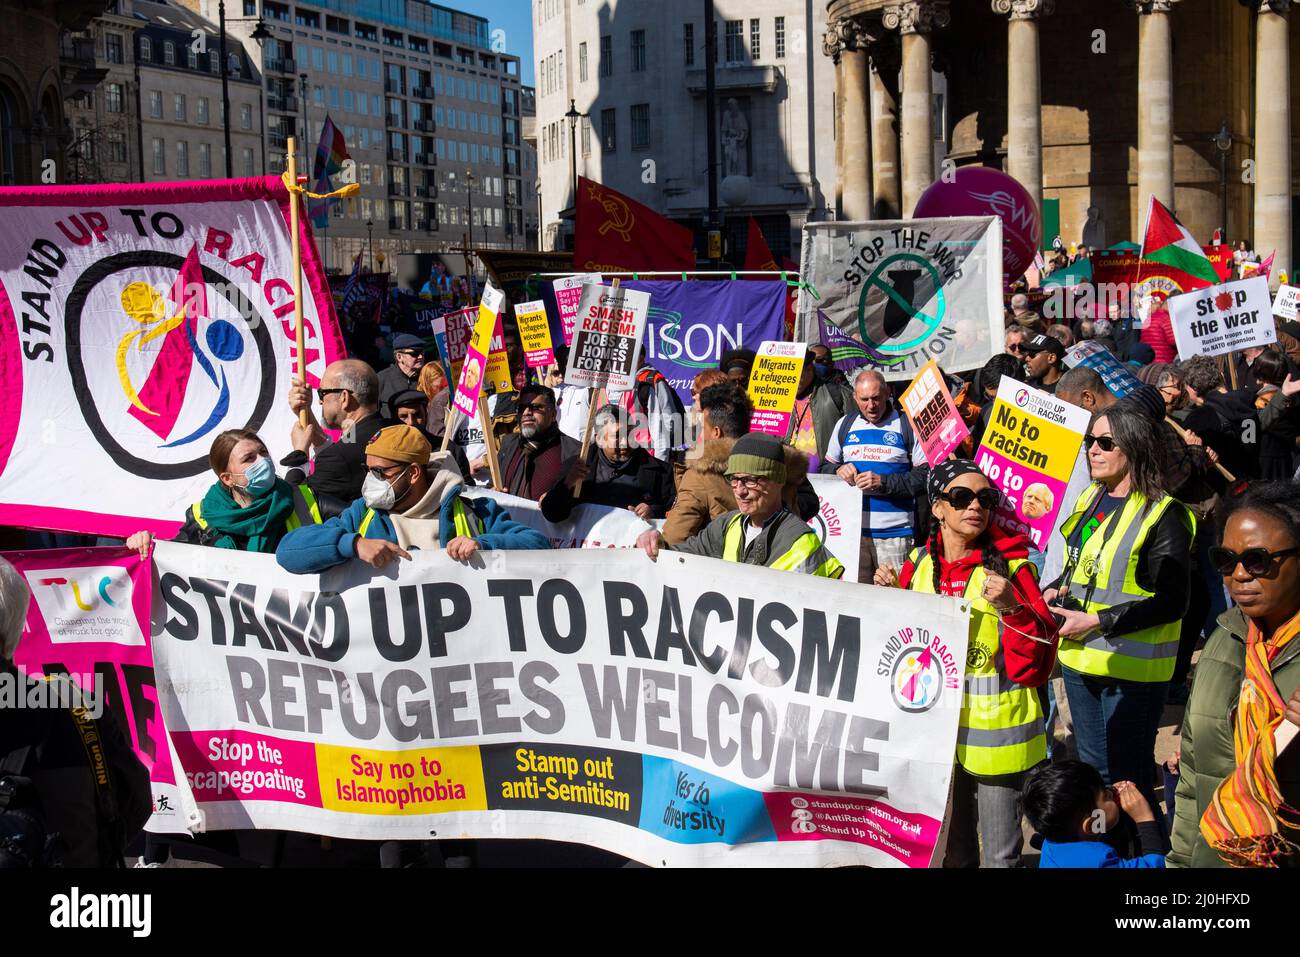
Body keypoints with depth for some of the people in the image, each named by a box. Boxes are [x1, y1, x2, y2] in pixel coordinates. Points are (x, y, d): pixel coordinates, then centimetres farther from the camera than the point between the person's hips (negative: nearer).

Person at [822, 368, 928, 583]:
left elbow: (925, 475, -5)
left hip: (894, 533, -4)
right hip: (852, 531, 4)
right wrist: (839, 471, -1)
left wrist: (883, 483, -15)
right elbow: (827, 467, 22)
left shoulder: (907, 425, 1)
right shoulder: (845, 425, 14)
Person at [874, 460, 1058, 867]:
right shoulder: (919, 564, 3)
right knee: (949, 850, 19)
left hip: (995, 731, -4)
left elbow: (1036, 663, -13)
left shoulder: (1010, 567, -10)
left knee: (1000, 854, 5)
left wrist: (1011, 608, -28)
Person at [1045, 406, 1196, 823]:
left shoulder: (1163, 515, -15)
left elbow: (1171, 602, -19)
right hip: (1080, 659, 8)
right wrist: (1052, 592, 1)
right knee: (1092, 769, 20)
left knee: (1128, 778, 2)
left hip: (1132, 666, -8)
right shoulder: (1089, 501, 9)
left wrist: (1097, 621, -21)